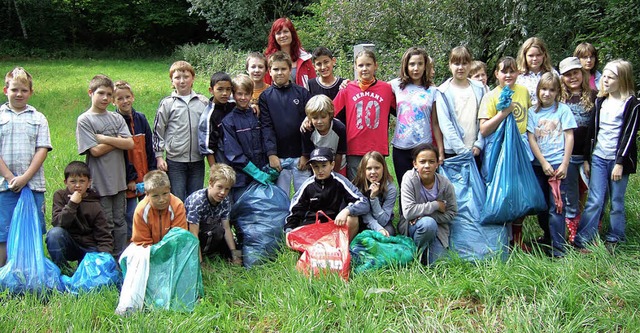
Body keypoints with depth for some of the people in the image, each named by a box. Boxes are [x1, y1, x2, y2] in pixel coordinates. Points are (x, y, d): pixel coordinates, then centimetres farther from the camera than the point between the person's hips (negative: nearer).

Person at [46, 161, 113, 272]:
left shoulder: (95, 206, -6)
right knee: (54, 233, -30)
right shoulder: (60, 196, -4)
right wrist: (72, 204, -26)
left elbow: (105, 237, -7)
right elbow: (57, 223, -17)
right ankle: (63, 270, -13)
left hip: (89, 247, -1)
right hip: (68, 245, 1)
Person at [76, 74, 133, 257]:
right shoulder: (84, 120, -4)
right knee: (105, 225, 2)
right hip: (100, 181, -4)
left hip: (119, 179, 5)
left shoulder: (116, 118, 9)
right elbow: (95, 151, -13)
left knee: (120, 222, 12)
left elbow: (130, 144, -4)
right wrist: (118, 140, -5)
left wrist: (104, 139, -11)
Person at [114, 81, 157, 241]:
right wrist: (129, 178, -13)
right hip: (127, 179, -5)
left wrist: (152, 172, 3)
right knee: (130, 217, 0)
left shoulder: (141, 118, 8)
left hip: (145, 177, 5)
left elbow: (149, 148, 10)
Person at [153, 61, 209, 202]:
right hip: (175, 162, -2)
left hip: (197, 161, 2)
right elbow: (158, 131, 3)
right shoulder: (167, 103, 0)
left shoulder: (203, 102, 6)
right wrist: (159, 156, -1)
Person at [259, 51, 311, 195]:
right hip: (278, 157, 0)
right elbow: (266, 127, -1)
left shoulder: (302, 93, 4)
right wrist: (271, 154, -12)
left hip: (300, 156, 0)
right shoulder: (265, 97, 5)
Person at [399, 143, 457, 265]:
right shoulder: (409, 179, -19)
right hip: (412, 226, -2)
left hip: (437, 228, 2)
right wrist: (435, 205, -22)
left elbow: (451, 214, -5)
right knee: (428, 223, -36)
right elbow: (408, 212, -27)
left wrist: (425, 214, -19)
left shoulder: (446, 185, -12)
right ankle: (417, 253, -8)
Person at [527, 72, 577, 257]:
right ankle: (548, 237, 30)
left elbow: (569, 137, -3)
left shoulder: (563, 110, -1)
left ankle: (558, 248, -3)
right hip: (538, 164, 3)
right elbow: (531, 139, 1)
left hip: (558, 164, -3)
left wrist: (564, 165, -8)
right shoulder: (533, 112, 5)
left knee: (556, 206, -6)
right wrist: (543, 163, -8)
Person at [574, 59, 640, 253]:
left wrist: (620, 163, -13)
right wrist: (587, 158, 12)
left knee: (617, 202, 5)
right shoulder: (600, 101, 10)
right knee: (594, 200, -2)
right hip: (598, 157, 3)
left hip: (618, 159, -3)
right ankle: (581, 241, -2)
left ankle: (614, 240, 18)